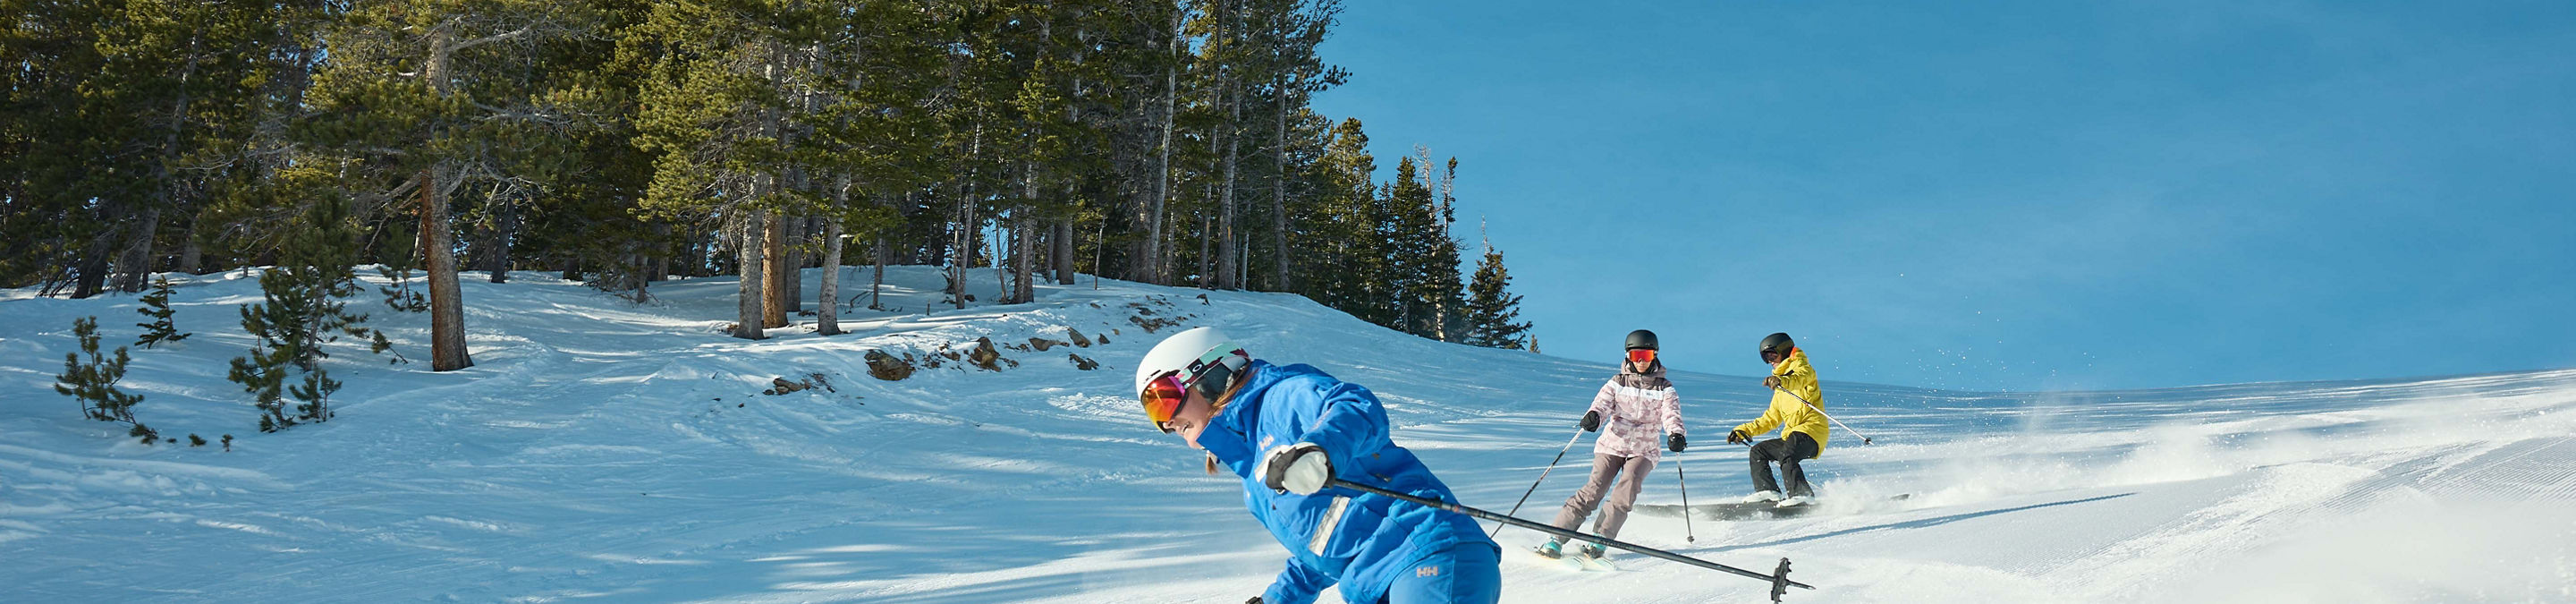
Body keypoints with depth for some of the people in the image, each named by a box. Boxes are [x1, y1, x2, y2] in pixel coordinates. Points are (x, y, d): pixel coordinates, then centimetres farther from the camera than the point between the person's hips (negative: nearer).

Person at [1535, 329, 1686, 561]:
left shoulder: (1664, 388, 7)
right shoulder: (1618, 383, 8)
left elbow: (1671, 415, -8)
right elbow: (1602, 404, -7)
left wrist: (1675, 434, -31)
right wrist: (1593, 416, -31)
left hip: (1644, 450, 0)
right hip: (1613, 444, 0)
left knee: (1629, 483, -27)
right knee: (1595, 487, -17)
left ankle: (1599, 539, -23)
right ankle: (1556, 537, -17)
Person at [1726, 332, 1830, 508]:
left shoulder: (1800, 365, 6)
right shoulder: (1781, 389, 32)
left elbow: (1801, 377, -21)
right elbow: (1771, 419, 34)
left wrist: (1781, 381, -43)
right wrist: (1744, 430, 24)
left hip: (1811, 429, -9)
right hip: (1791, 435, 9)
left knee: (1786, 455, -31)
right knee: (1758, 451, 3)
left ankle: (1802, 495, -38)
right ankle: (1767, 491, -9)